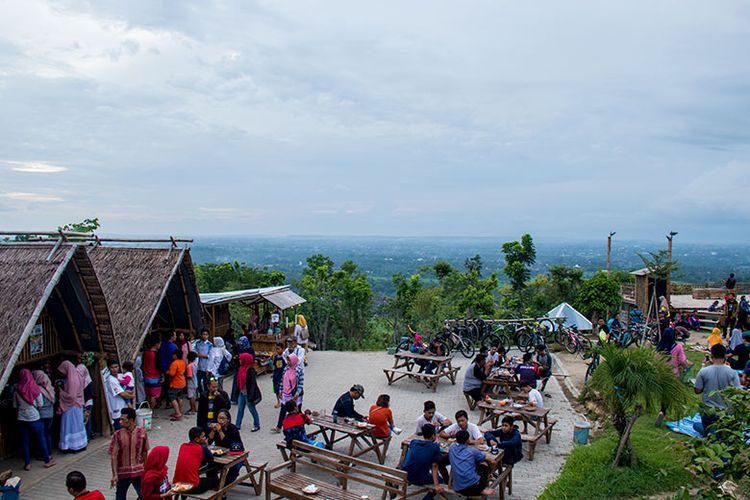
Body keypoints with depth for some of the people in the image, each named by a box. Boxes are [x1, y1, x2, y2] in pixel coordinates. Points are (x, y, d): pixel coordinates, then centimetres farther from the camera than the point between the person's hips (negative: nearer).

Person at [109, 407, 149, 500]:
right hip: (122, 472, 0)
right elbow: (114, 456, -9)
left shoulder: (142, 432, -9)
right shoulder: (117, 435, -12)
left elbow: (144, 453, 2)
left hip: (138, 472, 0)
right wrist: (114, 475, -12)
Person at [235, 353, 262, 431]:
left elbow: (253, 384, -21)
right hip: (242, 393, 8)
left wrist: (251, 396, -22)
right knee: (240, 409, 13)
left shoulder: (251, 370, -21)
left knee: (252, 409, 6)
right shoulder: (241, 368, 4)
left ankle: (257, 425, 21)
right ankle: (238, 425, 24)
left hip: (248, 393, -8)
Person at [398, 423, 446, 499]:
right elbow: (434, 467, -11)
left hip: (404, 475, 4)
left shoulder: (413, 442, 2)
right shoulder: (435, 447, -10)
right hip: (420, 480, -4)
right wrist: (436, 485, -9)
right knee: (439, 480, 22)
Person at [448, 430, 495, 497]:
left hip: (458, 489, 4)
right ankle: (482, 489, 10)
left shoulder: (452, 448, 10)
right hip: (474, 485, -4)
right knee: (484, 463, 21)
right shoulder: (472, 451, 2)